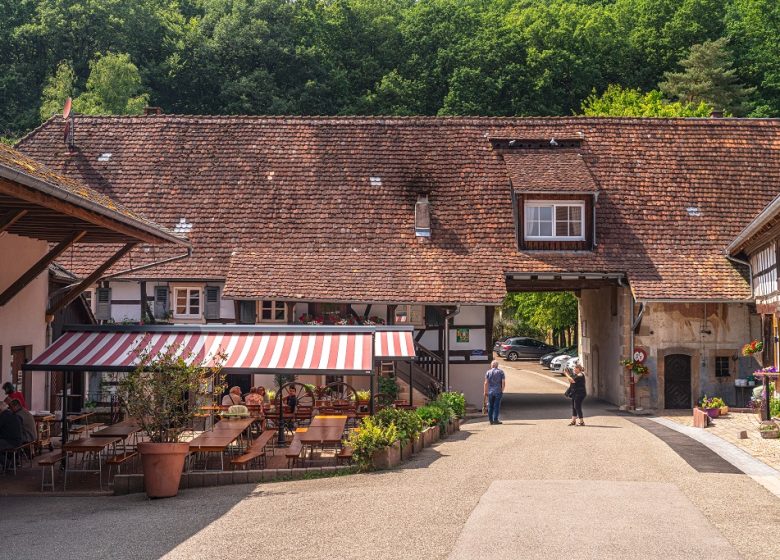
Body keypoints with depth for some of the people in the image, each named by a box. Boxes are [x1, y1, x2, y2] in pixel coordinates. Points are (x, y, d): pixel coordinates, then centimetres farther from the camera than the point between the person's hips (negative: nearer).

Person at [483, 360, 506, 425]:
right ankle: (495, 419, -1)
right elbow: (503, 382, -4)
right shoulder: (501, 372, 1)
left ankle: (491, 420, 11)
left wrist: (485, 392, 3)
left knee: (490, 406, 8)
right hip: (498, 392, -1)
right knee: (496, 406, 1)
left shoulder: (488, 372, 2)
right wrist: (502, 390, 5)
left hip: (490, 392, 1)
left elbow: (486, 383, -2)